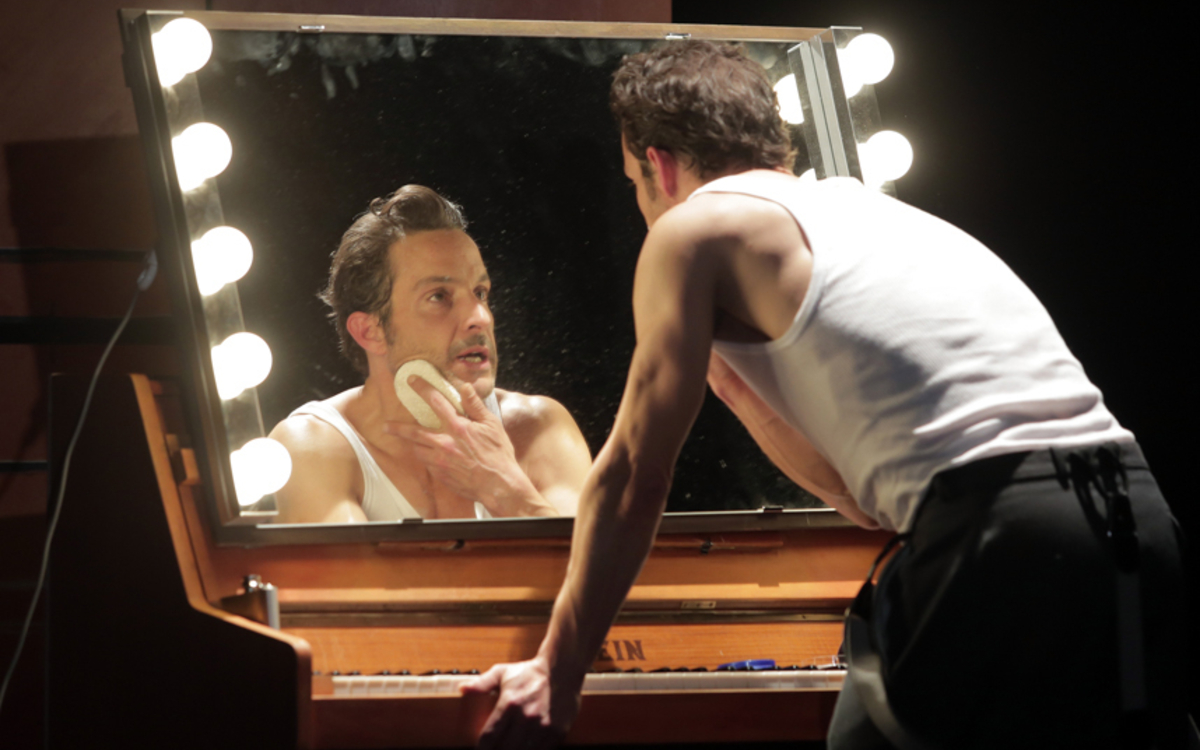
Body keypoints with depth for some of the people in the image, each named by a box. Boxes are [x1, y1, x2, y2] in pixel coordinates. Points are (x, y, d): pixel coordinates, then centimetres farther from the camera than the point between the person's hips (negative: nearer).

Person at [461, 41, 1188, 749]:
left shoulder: (696, 226, 9)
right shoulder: (859, 207, 31)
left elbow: (635, 476, 9)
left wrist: (557, 674, 15)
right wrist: (732, 373, 36)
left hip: (1007, 544, -8)